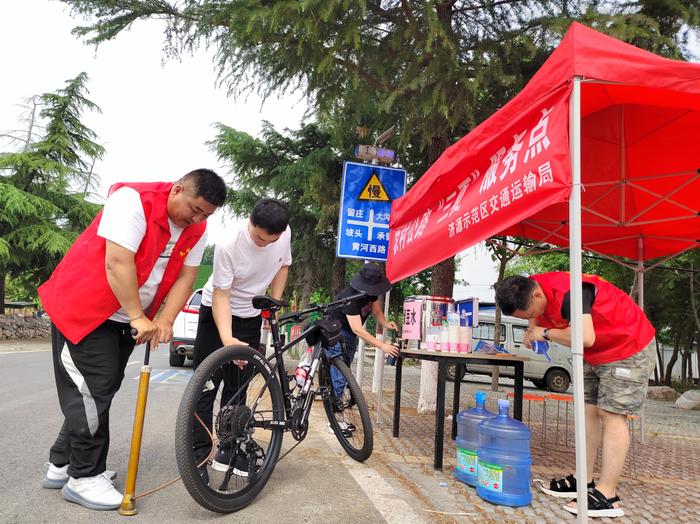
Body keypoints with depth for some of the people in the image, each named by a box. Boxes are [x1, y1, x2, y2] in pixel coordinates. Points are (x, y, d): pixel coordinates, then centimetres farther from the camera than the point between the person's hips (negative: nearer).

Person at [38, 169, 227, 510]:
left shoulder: (197, 229, -3)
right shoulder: (133, 200, -24)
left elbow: (185, 276, -3)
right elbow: (118, 263, -29)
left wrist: (164, 321, -15)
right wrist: (139, 317, -26)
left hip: (127, 317, 8)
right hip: (83, 307, -7)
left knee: (102, 389, 13)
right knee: (94, 389, -7)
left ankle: (61, 465, 29)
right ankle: (84, 476, 10)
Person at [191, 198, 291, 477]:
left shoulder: (284, 235, -16)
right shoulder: (228, 245, -31)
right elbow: (221, 296, -27)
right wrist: (227, 338, -40)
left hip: (251, 317, 4)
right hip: (217, 312, -4)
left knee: (238, 388, 8)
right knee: (205, 386, -3)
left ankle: (229, 449, 20)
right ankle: (200, 453, 8)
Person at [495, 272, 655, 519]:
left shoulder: (568, 292, -33)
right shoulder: (533, 289, -7)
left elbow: (585, 337, -41)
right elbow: (539, 319, 13)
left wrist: (546, 333, -27)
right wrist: (532, 333, -9)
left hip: (627, 346, -9)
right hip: (596, 353, 9)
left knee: (612, 414, -10)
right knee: (589, 412, 8)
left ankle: (607, 495, -7)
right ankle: (583, 480, 15)